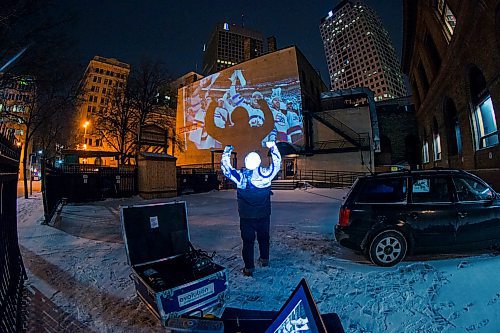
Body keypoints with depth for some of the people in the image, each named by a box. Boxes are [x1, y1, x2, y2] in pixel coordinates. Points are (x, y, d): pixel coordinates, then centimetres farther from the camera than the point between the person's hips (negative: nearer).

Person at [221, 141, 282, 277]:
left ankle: (249, 268, 15)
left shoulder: (240, 176, -14)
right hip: (263, 215, 2)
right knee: (263, 238, 21)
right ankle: (264, 259, 40)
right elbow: (277, 163, 2)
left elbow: (225, 168, -3)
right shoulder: (265, 174, -13)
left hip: (246, 216, -1)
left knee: (248, 241, 9)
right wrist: (273, 146, 9)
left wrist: (227, 151, 6)